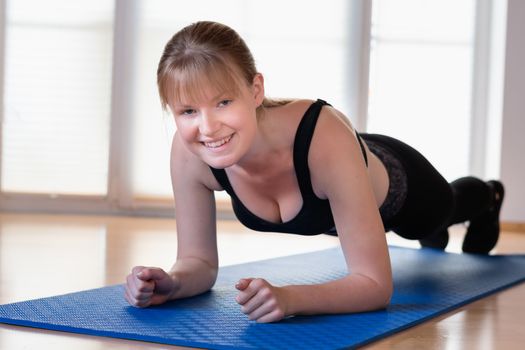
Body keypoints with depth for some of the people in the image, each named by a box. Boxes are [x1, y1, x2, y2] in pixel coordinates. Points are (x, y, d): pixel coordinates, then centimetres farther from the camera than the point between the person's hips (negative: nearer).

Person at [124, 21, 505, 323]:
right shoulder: (188, 153, -38)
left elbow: (376, 283, -47)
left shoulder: (325, 137, -51)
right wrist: (172, 283, -46)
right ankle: (432, 235, 78)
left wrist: (289, 297, -64)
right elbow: (200, 261, -24)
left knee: (445, 207, 37)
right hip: (328, 213, 3)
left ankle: (487, 197, 75)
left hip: (395, 185, -3)